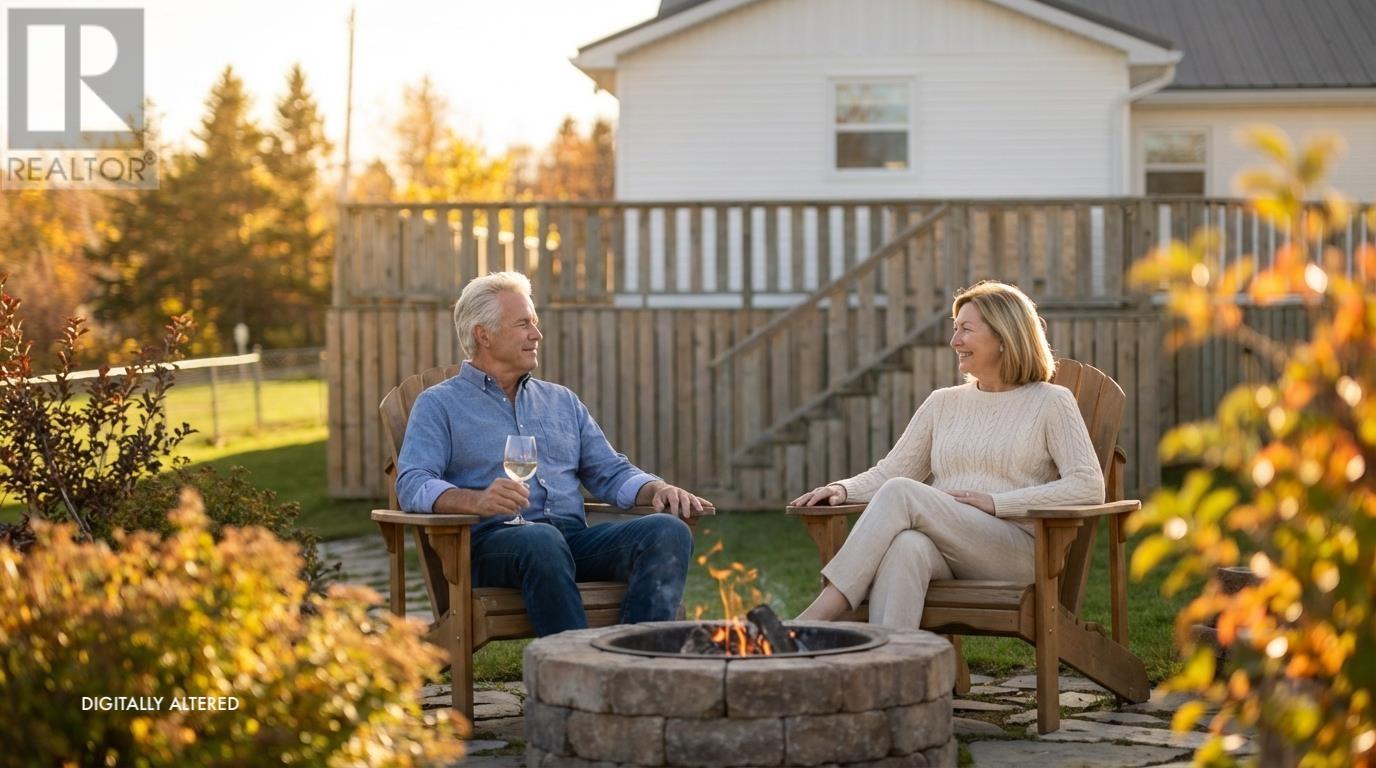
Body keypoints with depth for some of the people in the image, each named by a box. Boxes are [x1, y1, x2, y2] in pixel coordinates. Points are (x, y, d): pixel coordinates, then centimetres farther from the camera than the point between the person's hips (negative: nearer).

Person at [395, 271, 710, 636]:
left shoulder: (562, 401, 28)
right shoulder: (439, 405, 11)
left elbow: (612, 473, 24)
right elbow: (413, 485, -5)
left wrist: (658, 489, 1)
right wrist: (477, 501, -25)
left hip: (575, 538, 5)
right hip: (491, 542, -5)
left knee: (668, 531, -23)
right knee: (542, 540, -40)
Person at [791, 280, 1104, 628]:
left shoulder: (1050, 402, 8)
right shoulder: (943, 403, 23)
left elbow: (1089, 486, -4)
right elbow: (889, 471, 18)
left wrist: (996, 502, -10)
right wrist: (843, 489, -4)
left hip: (1017, 550, -4)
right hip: (944, 552, 4)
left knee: (901, 493, -29)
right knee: (905, 546, -36)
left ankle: (813, 620, -36)